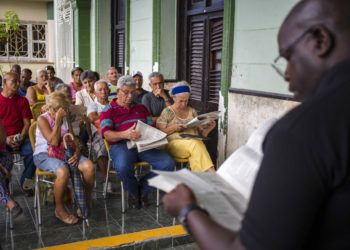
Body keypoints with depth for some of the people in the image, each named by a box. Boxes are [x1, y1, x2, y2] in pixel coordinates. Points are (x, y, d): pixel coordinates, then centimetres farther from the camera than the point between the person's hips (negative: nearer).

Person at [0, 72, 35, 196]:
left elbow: (27, 123, 6)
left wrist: (20, 139, -10)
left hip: (20, 138, 2)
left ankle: (25, 181, -4)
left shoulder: (22, 100, 10)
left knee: (32, 151, -27)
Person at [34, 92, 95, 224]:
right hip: (44, 155, -5)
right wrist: (57, 120, -20)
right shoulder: (42, 119, -10)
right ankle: (60, 209, -14)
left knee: (89, 166, -22)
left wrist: (77, 152, -12)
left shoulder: (65, 119, 8)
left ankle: (86, 201, 2)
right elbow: (53, 141, -20)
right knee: (63, 171, -38)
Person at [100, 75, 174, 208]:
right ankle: (134, 192, -2)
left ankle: (143, 187, 5)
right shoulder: (108, 110, 10)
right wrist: (124, 134, -26)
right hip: (121, 145, -4)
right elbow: (107, 134, -5)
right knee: (123, 168, -39)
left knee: (168, 163, -20)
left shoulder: (141, 107, 25)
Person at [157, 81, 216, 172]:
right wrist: (173, 128, -13)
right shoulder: (167, 112, 9)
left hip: (194, 142, 3)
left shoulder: (192, 111, 20)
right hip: (175, 143, -3)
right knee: (196, 145, -36)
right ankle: (211, 173, -42)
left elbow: (201, 132, 20)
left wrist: (209, 128, 0)